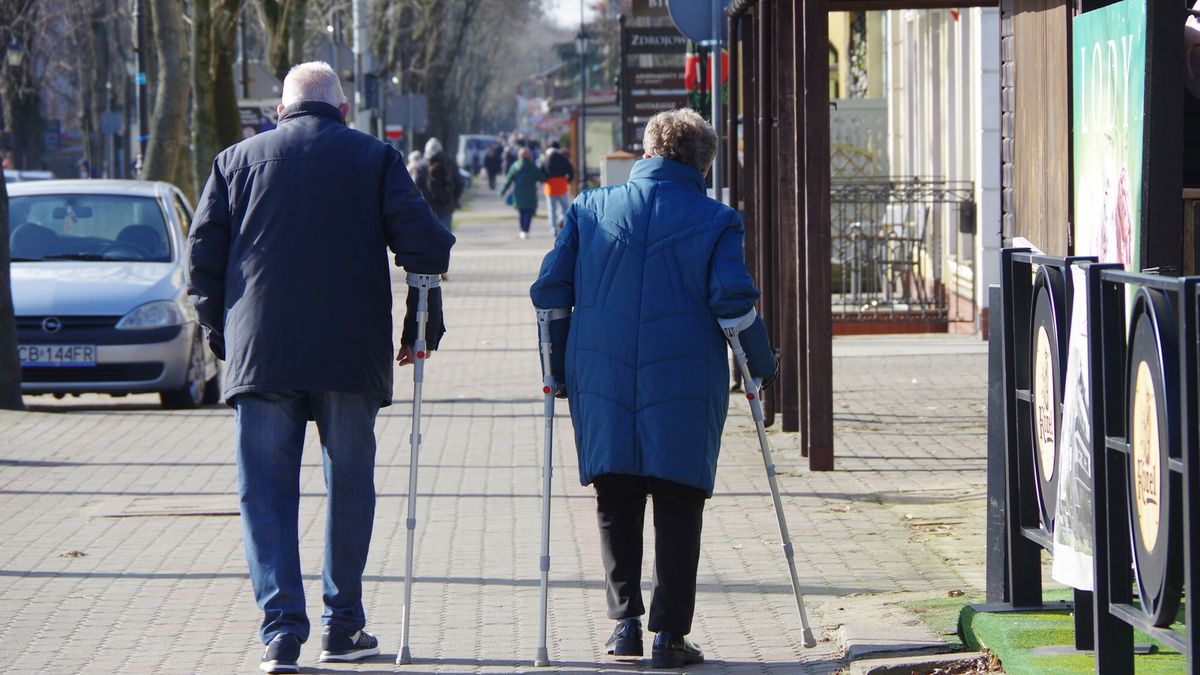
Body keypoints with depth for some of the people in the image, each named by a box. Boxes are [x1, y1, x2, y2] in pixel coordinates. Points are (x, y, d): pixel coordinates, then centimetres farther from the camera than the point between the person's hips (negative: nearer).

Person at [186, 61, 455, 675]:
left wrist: (220, 335, 15)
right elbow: (424, 245, -4)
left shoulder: (237, 160, 9)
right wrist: (421, 327, 6)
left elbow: (202, 257, 5)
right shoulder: (375, 159, 5)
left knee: (266, 493, 3)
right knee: (349, 488, 12)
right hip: (351, 358, 0)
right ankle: (342, 625, 17)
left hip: (260, 356, 0)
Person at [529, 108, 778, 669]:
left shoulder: (591, 209, 8)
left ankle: (625, 621, 8)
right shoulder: (714, 220, 0)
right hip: (685, 387, -2)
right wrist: (761, 364, 5)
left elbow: (550, 290, 5)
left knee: (616, 503, 14)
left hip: (602, 382, 2)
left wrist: (559, 368, 14)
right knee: (677, 507, 4)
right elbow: (733, 300, -9)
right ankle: (669, 634, 1)